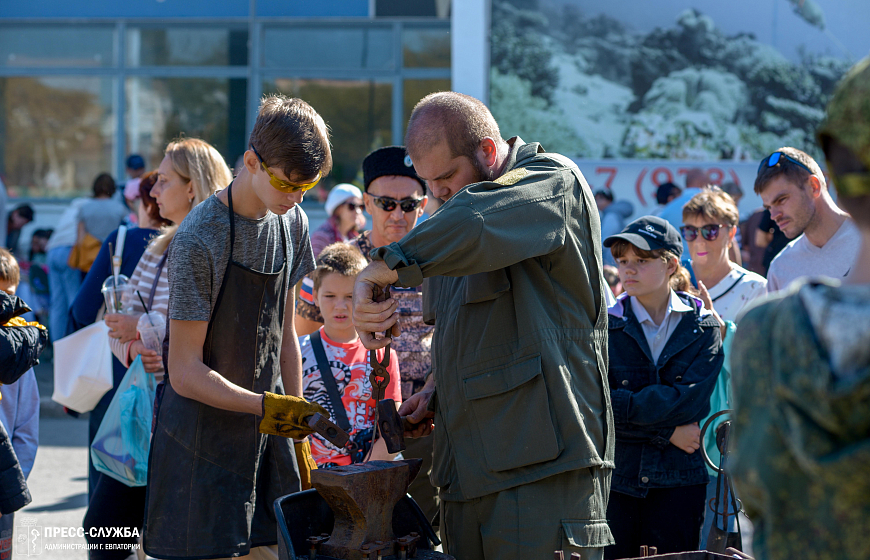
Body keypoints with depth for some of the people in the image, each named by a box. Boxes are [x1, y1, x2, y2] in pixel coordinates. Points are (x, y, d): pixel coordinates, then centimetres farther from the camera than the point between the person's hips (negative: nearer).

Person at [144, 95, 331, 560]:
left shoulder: (291, 223, 5)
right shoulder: (199, 239, -17)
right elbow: (185, 372, -16)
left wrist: (299, 433, 12)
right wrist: (267, 407, -27)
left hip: (268, 434, 6)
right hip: (204, 440, -6)